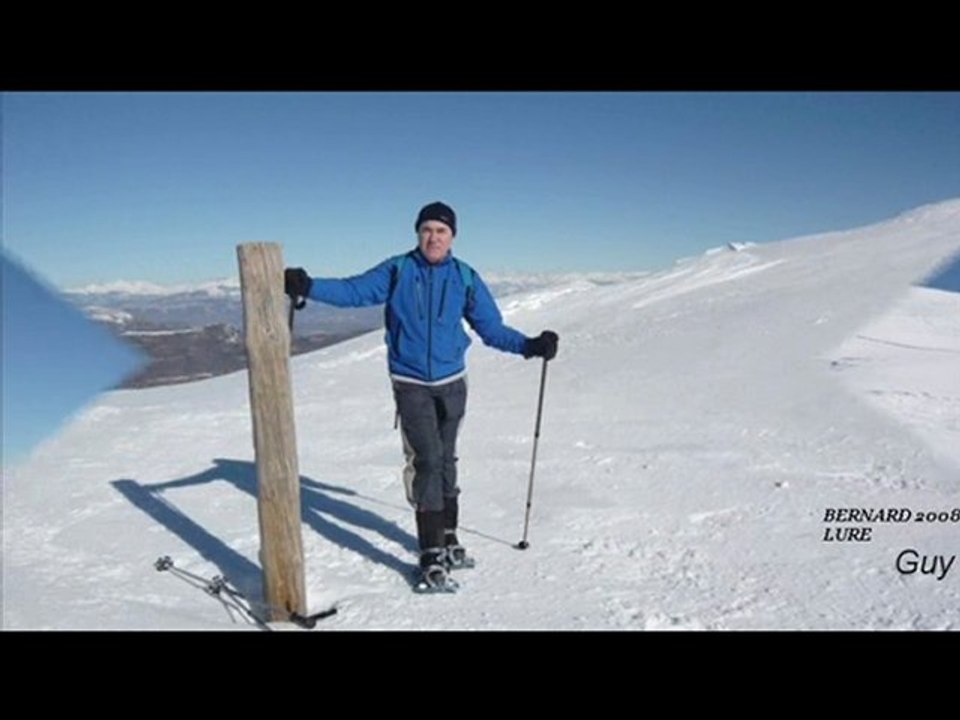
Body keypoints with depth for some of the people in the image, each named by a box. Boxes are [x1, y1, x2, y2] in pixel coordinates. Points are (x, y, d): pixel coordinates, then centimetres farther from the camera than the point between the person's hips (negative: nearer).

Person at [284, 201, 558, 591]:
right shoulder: (397, 271, -1)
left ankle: (448, 536, 28)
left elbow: (492, 328, 5)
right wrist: (309, 287, -20)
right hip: (411, 384, -2)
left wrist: (530, 346, -6)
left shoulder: (465, 278, 2)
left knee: (445, 461, 13)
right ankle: (432, 551, -4)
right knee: (427, 460, -12)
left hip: (451, 382, 3)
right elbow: (353, 290, -6)